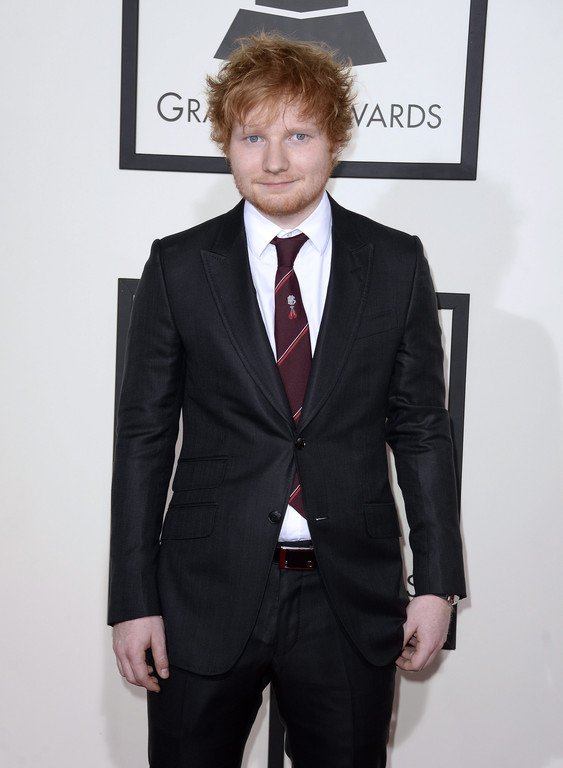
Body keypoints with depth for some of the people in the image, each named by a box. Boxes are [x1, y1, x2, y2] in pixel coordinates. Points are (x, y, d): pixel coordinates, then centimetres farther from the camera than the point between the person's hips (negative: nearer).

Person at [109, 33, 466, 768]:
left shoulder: (396, 263, 1)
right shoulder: (177, 266, -1)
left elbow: (422, 428, 3)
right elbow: (144, 438, 0)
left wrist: (437, 583, 1)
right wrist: (134, 600, -2)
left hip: (352, 600, 1)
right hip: (207, 597, 0)